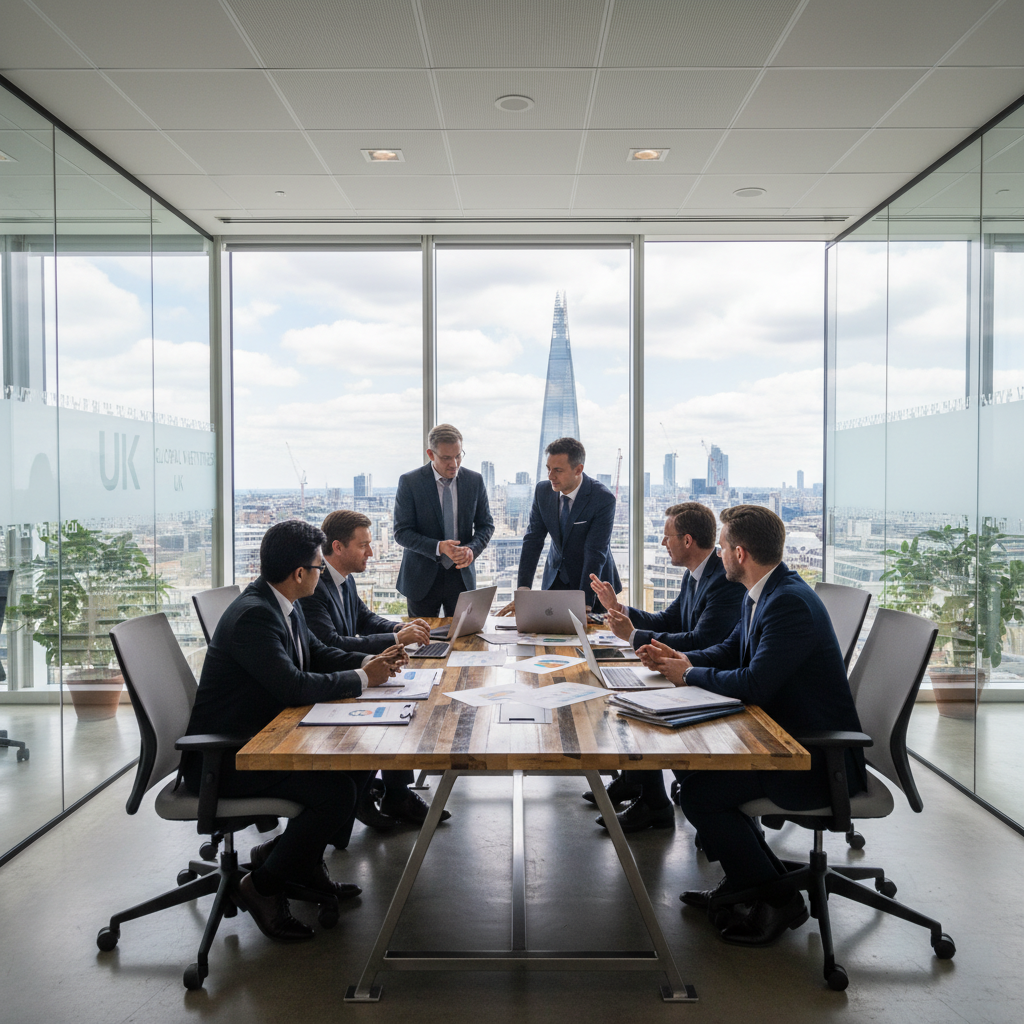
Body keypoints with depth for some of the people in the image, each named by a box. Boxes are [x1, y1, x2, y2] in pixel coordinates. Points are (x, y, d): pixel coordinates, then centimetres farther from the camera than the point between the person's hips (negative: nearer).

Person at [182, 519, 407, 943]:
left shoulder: (282, 604, 5)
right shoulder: (253, 615, -26)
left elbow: (316, 653, 17)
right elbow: (294, 687, -33)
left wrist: (370, 661, 0)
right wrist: (362, 678, -19)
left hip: (259, 737, 10)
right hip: (222, 759, -10)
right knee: (335, 791, -23)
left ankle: (302, 857, 19)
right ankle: (263, 884, -2)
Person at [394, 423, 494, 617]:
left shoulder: (475, 481, 1)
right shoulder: (409, 482, -8)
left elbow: (486, 525, 7)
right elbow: (401, 532, -10)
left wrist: (472, 549, -14)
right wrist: (438, 548, -24)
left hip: (462, 575, 2)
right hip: (422, 579, -2)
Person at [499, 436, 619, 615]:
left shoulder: (603, 499, -21)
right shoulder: (543, 490, -6)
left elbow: (595, 554, -24)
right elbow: (532, 540, -7)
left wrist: (585, 604, -30)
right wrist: (523, 593, -16)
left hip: (593, 581, -3)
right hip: (555, 580, 3)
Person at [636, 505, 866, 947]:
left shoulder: (790, 603, -25)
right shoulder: (763, 594, 7)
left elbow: (754, 684, -31)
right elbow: (732, 650, 20)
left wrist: (690, 674, -14)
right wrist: (678, 658, 3)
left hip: (819, 760, -10)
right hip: (785, 737, 10)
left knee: (698, 793, -16)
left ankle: (778, 899, 3)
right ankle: (746, 876, 22)